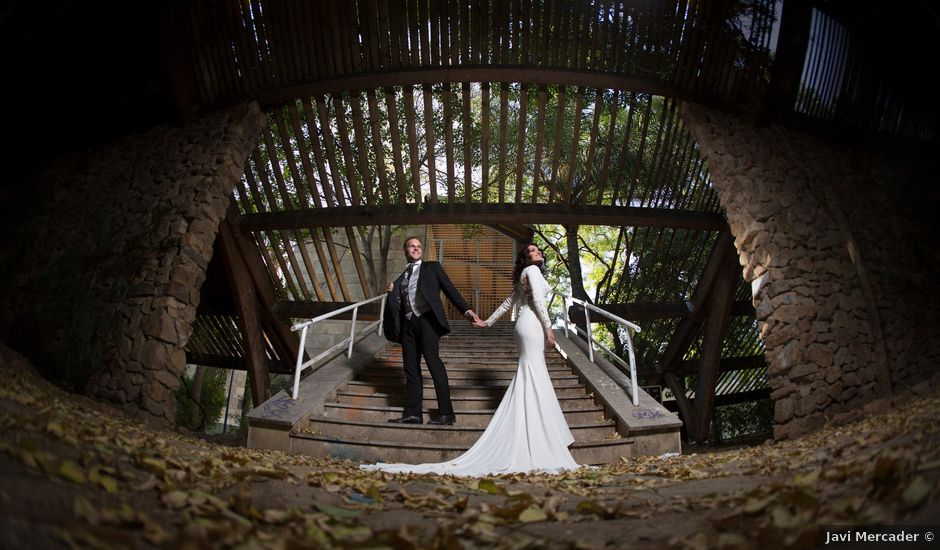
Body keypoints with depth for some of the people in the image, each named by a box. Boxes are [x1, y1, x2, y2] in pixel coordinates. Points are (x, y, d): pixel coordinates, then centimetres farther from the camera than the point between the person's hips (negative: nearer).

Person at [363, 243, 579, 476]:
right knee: (533, 375, -11)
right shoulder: (532, 270, -3)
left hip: (525, 324, 9)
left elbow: (508, 302, 27)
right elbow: (537, 299, -14)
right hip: (533, 324, -9)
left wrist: (488, 321, 29)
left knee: (527, 376, 9)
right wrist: (548, 327, -15)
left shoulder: (524, 276, 25)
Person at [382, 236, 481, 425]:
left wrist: (466, 310, -9)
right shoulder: (401, 278, 23)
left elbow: (449, 289, 3)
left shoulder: (432, 267, 12)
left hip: (426, 319, -5)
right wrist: (392, 293, 2)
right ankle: (413, 413, 6)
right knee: (411, 367, 3)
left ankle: (446, 413, -13)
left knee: (433, 361, -14)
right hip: (408, 323, 5)